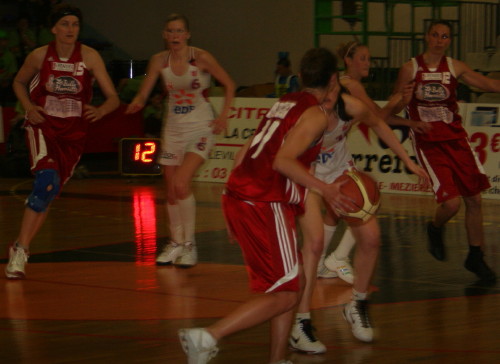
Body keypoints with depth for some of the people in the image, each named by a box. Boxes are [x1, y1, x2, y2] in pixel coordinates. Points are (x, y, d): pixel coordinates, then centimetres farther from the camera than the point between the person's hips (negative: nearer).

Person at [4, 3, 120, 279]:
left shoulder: (89, 57, -9)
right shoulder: (39, 56, -8)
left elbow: (113, 98, -10)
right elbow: (19, 83, 11)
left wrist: (101, 110, -32)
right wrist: (28, 107, -7)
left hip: (73, 133, 2)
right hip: (42, 127, -2)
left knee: (49, 193, 5)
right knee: (47, 179, -25)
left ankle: (20, 246, 23)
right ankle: (20, 252, -20)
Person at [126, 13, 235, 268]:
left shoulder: (201, 58, -13)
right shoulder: (159, 61, -3)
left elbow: (229, 85, -4)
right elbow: (143, 94, -6)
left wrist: (223, 115, -14)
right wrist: (136, 104, -28)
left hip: (200, 129, -5)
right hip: (173, 129, 5)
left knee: (181, 184, -20)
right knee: (171, 191, 8)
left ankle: (189, 244, -7)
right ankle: (176, 243, 27)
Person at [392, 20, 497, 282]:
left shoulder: (455, 68, 2)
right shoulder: (410, 69, -3)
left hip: (455, 138, 3)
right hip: (428, 142, -3)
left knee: (473, 199, 3)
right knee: (451, 202, -15)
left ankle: (475, 257, 18)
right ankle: (435, 229, 20)